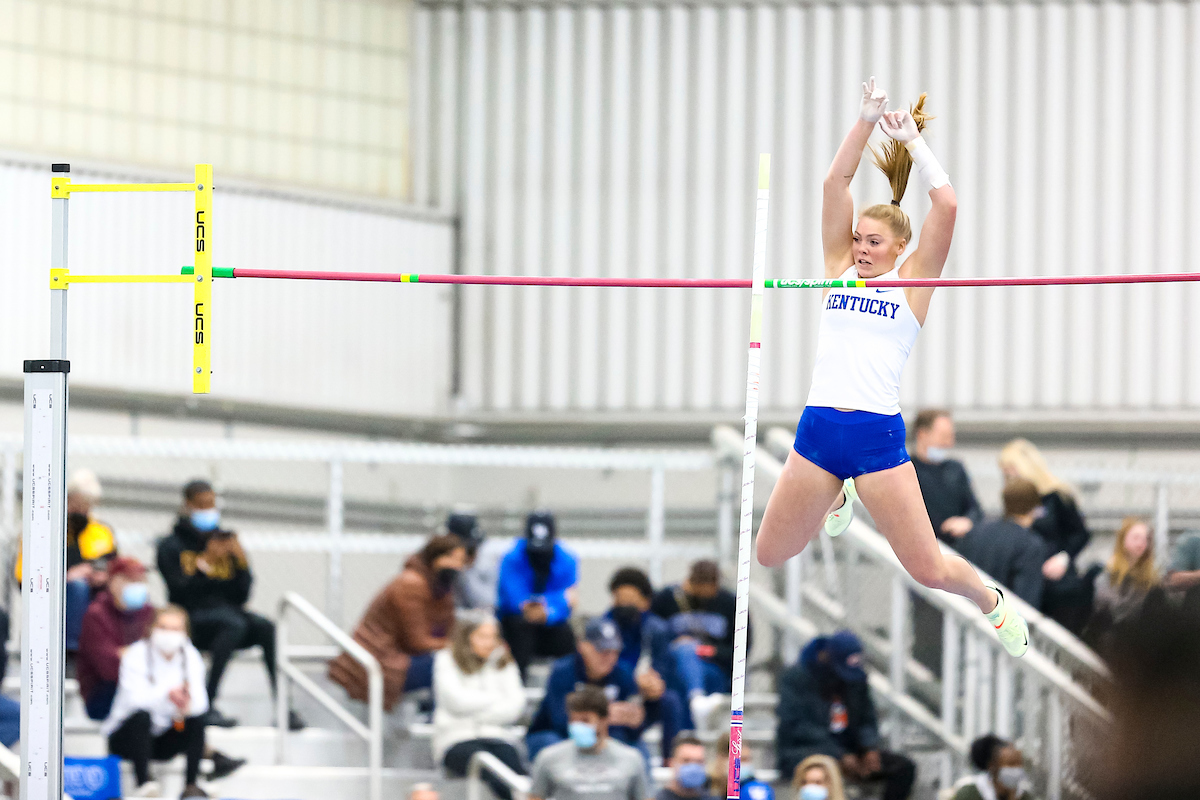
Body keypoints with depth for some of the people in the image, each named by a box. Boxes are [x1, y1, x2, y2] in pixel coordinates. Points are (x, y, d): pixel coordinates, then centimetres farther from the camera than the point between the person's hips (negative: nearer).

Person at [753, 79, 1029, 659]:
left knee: (929, 570, -3)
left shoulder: (911, 282, 4)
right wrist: (867, 121, -1)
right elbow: (835, 184, 6)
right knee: (769, 555, 11)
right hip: (818, 430, 4)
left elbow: (945, 205, -6)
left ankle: (992, 603, 31)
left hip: (878, 433, -4)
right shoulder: (840, 269, 12)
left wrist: (913, 141, 2)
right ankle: (838, 498, 42)